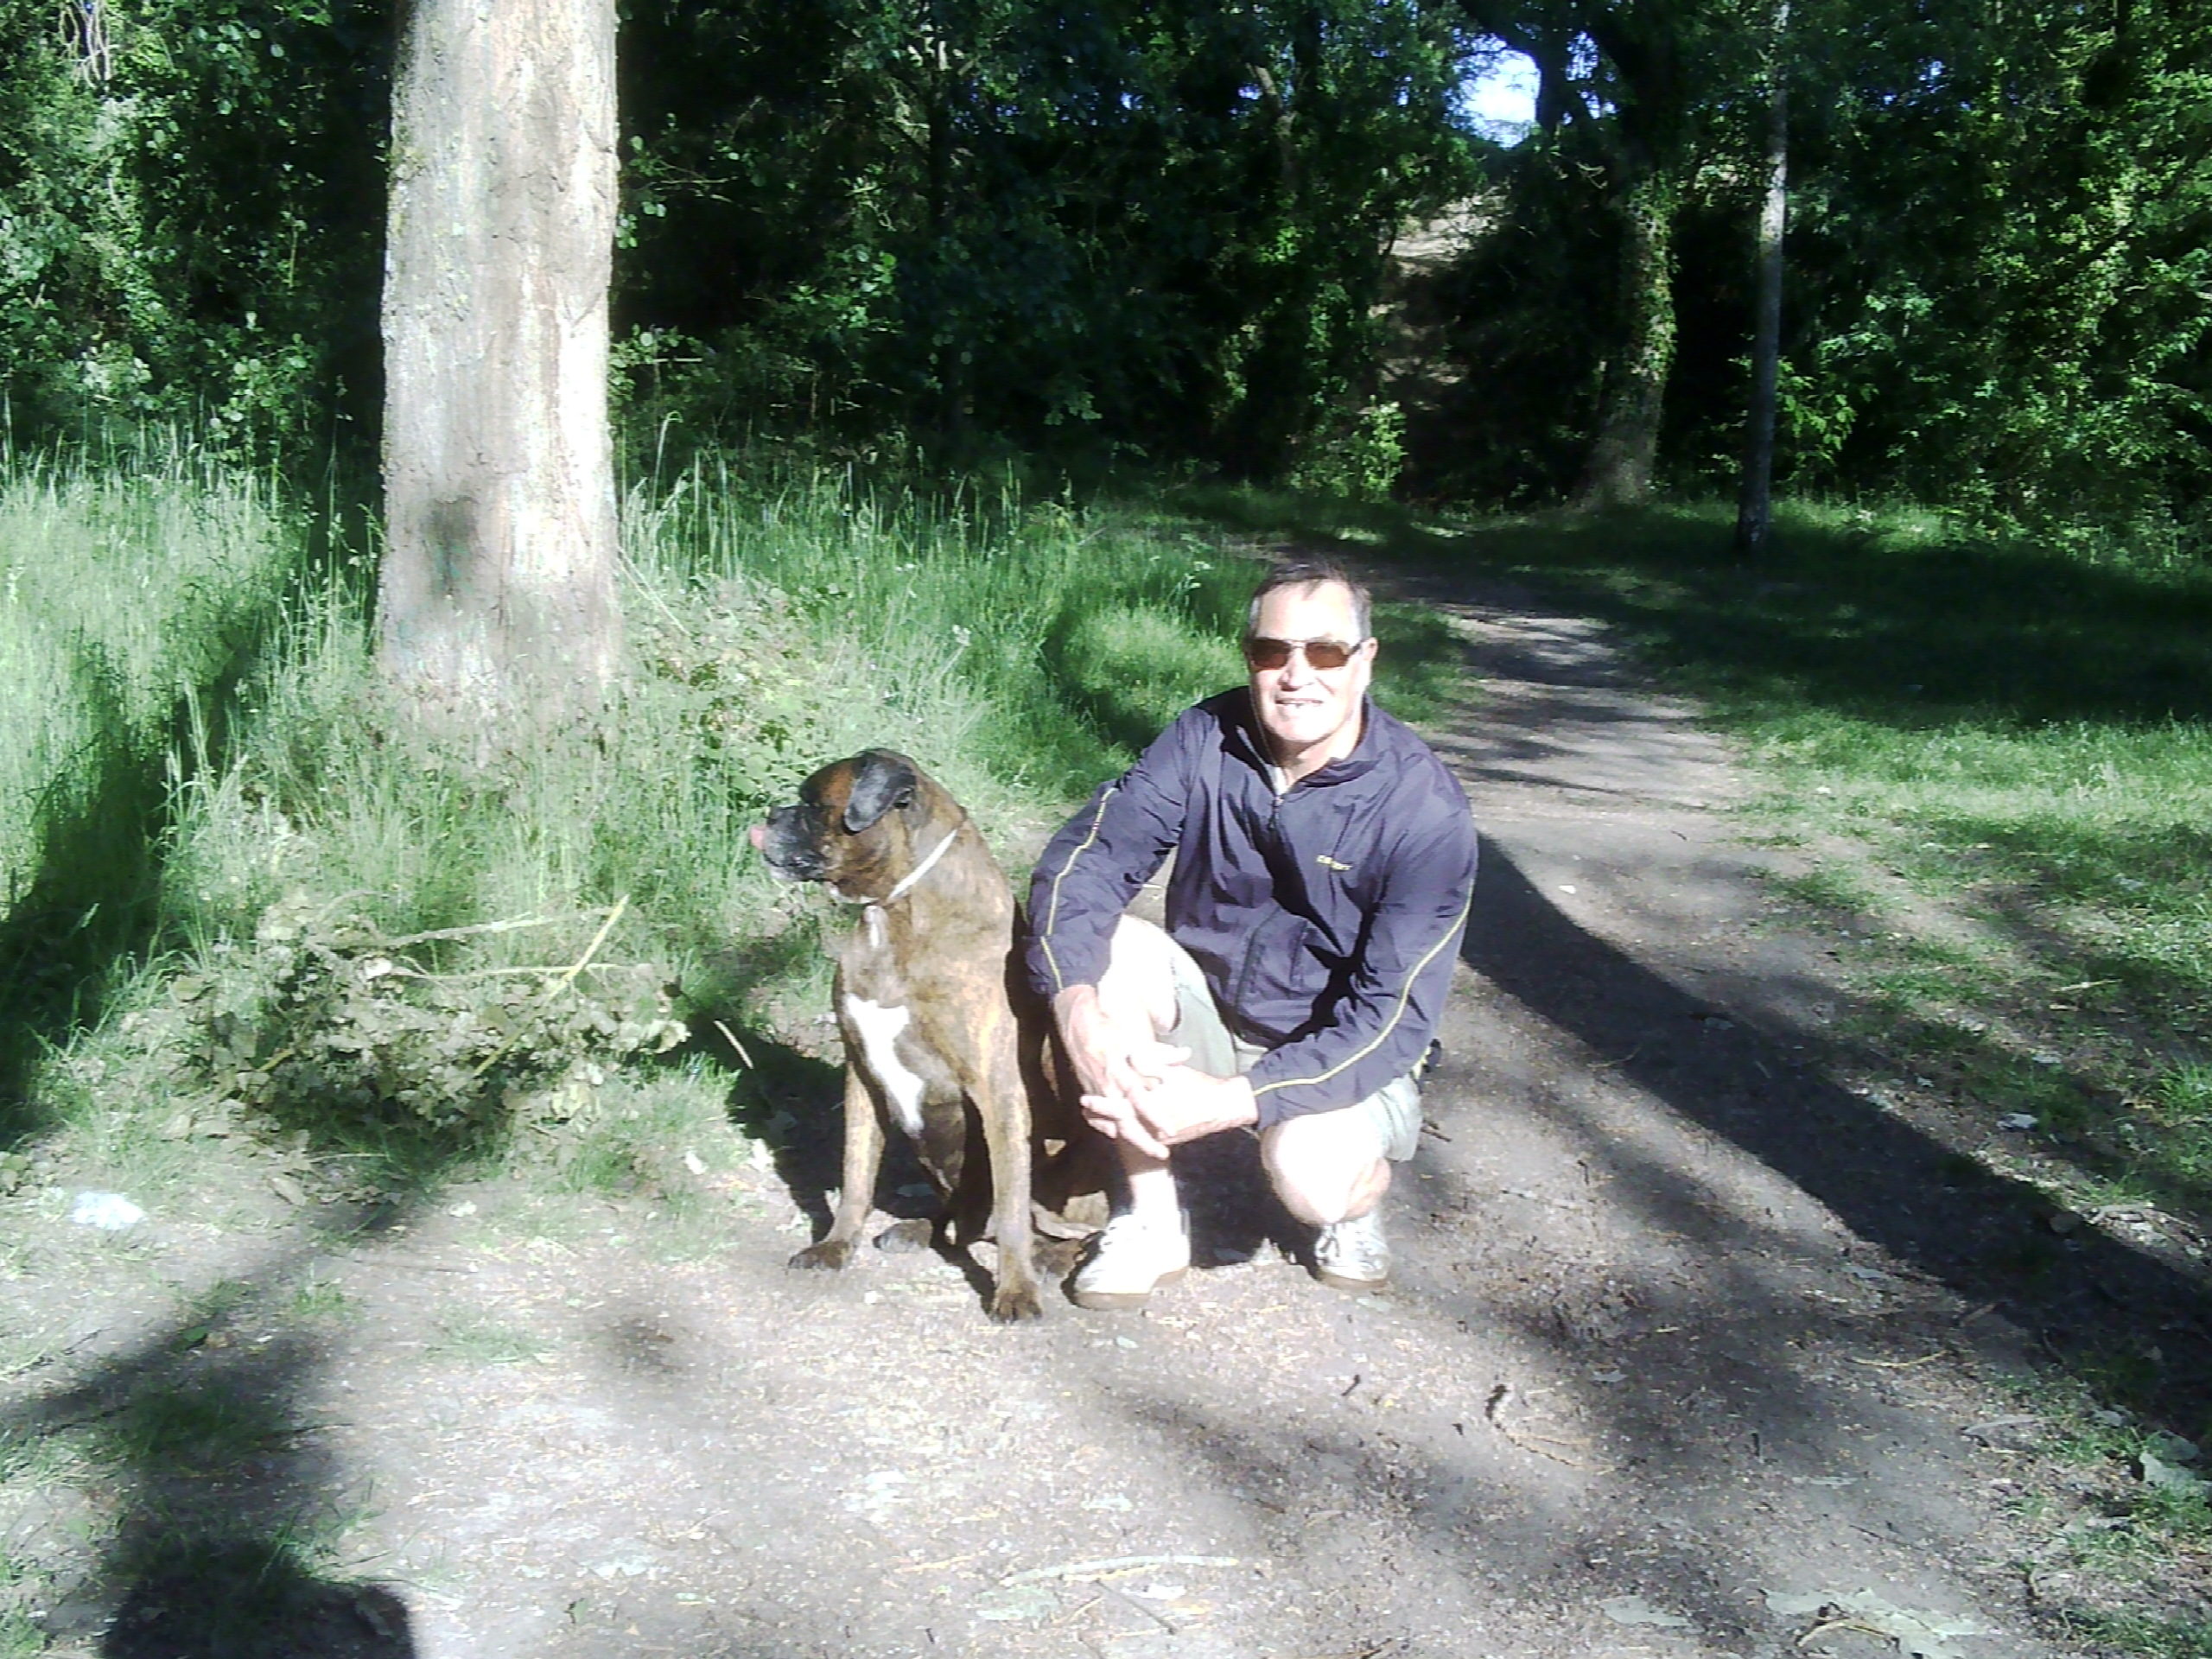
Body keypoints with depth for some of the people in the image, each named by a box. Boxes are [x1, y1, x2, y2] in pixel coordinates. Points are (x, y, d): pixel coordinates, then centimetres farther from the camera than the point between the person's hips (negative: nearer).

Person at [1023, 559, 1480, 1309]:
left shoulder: (1424, 806, -21)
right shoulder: (1206, 740, -11)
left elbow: (1395, 1014, -24)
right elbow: (1084, 859, -17)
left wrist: (1234, 1101, -33)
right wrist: (1078, 1009, -37)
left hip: (1346, 1061, -3)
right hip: (1206, 1015, 4)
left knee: (1309, 1171, -35)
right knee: (1101, 945, -25)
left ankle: (1352, 1202, 6)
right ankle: (1151, 1220, -10)